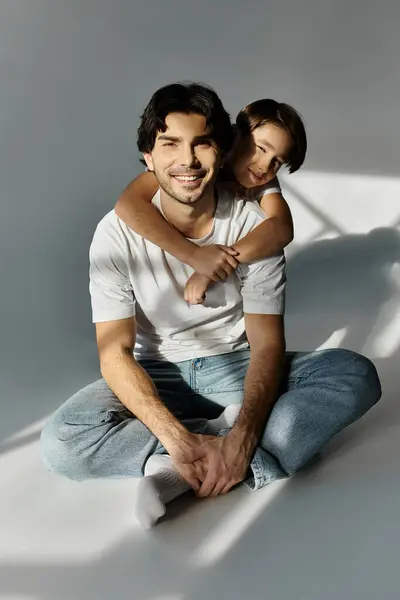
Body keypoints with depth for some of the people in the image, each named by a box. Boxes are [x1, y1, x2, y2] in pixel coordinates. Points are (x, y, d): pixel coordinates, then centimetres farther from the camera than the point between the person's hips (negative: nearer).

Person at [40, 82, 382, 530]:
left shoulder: (254, 227, -12)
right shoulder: (117, 233, -14)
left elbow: (267, 344, -15)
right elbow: (115, 353, -17)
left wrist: (243, 437, -33)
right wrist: (178, 439, -32)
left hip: (237, 369, 1)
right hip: (157, 377, -1)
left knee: (356, 374, -25)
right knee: (60, 441, -28)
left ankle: (181, 473, -30)